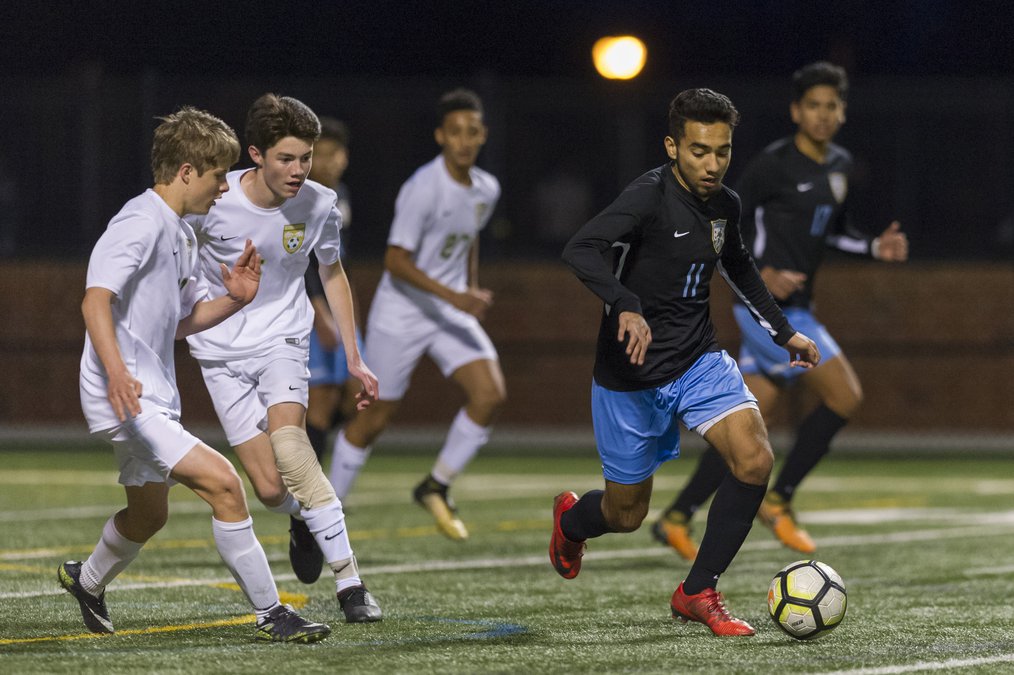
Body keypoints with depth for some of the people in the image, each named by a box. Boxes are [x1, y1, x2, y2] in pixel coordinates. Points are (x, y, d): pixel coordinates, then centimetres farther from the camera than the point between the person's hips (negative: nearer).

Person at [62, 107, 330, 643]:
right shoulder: (141, 223, -16)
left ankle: (86, 580, 53)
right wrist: (116, 372, -39)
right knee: (222, 482, -21)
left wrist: (233, 300, 2)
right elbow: (95, 300, -25)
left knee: (149, 514, 27)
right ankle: (270, 614, -17)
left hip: (154, 399, 11)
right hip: (124, 397, -11)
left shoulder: (183, 234, 16)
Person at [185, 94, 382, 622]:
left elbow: (332, 275, 9)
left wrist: (354, 359, 10)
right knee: (270, 489, -9)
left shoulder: (319, 205, -10)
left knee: (288, 443, -29)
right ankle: (303, 519, 31)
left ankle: (349, 582, -24)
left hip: (282, 340, 0)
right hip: (221, 350, 0)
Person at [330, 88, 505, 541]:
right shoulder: (423, 189, -21)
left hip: (452, 314, 6)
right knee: (376, 417, 2)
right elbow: (396, 261, -23)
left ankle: (436, 487, 3)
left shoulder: (486, 190, 3)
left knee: (491, 394, -14)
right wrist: (453, 296, -30)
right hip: (401, 314, -6)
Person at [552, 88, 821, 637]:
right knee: (627, 514, 8)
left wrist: (783, 332, 25)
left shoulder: (724, 205, 2)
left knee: (755, 460, -18)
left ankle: (697, 593, -3)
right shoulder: (650, 196, -20)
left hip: (699, 363, 5)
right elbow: (580, 250, -35)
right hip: (632, 378, -5)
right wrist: (626, 307, -49)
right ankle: (571, 519, 47)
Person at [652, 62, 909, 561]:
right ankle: (778, 501, -2)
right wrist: (761, 274, -20)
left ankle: (676, 519, 13)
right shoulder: (775, 165, -11)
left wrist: (873, 247, 9)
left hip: (795, 309, 8)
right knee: (844, 395, -12)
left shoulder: (839, 166, 13)